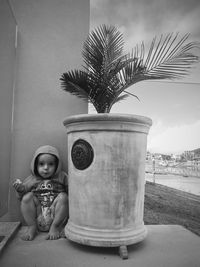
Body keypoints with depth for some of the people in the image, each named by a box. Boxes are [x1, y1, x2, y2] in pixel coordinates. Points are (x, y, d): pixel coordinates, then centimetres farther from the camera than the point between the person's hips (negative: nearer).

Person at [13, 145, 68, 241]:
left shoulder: (62, 177, 3)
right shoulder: (32, 179, 7)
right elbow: (21, 197, 8)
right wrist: (20, 189, -12)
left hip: (56, 216, -1)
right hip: (37, 218, 2)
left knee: (63, 197, -25)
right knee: (27, 197, -16)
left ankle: (55, 227, -11)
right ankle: (31, 227, -4)